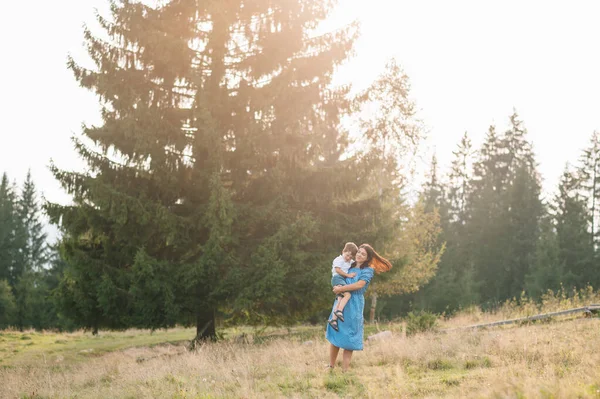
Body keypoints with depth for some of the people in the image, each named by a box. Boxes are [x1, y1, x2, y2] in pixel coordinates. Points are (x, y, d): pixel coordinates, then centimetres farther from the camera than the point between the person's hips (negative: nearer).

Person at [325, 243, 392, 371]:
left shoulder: (368, 270, -2)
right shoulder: (349, 267, 14)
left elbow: (360, 284, -16)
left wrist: (341, 289, -14)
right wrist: (337, 287, -1)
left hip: (354, 306, -5)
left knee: (348, 337, -3)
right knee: (335, 334, 5)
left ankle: (345, 369, 1)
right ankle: (331, 366, 12)